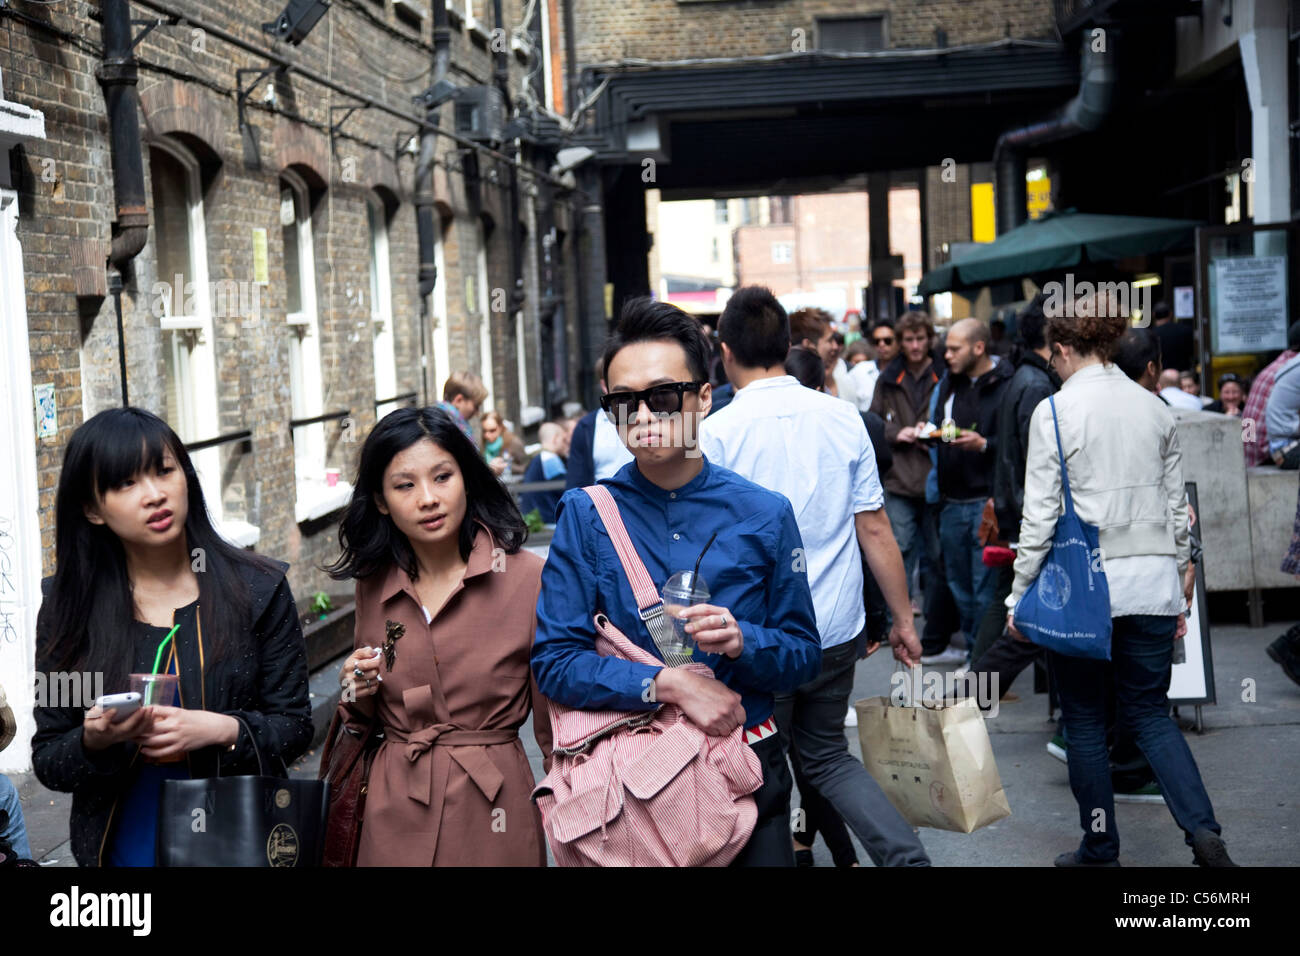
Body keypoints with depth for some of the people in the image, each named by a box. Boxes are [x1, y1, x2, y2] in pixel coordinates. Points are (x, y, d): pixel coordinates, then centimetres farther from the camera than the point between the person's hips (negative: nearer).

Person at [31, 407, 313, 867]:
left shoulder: (258, 588, -8)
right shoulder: (67, 606, -6)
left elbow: (294, 725, -5)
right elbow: (47, 761, -2)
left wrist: (222, 729, -22)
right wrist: (94, 742, -22)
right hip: (121, 846, 1)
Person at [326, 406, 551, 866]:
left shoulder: (528, 578, -11)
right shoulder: (373, 585, 3)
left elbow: (557, 726, -3)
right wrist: (357, 692, -4)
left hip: (493, 811, -3)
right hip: (392, 813, 4)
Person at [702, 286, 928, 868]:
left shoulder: (717, 432, -11)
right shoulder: (843, 419, -1)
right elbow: (874, 529, 2)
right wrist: (902, 618, 10)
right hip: (836, 629, 4)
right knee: (826, 755, 20)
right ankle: (907, 857, 5)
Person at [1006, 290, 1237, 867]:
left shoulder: (1055, 412, -9)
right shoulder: (1155, 409, 7)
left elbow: (1040, 515, -10)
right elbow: (1176, 507, 11)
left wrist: (1018, 596, -2)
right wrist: (1179, 590, 19)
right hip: (1152, 581, 5)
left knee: (1085, 721, 9)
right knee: (1150, 712, 13)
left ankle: (1100, 850, 17)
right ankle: (1203, 830, -3)